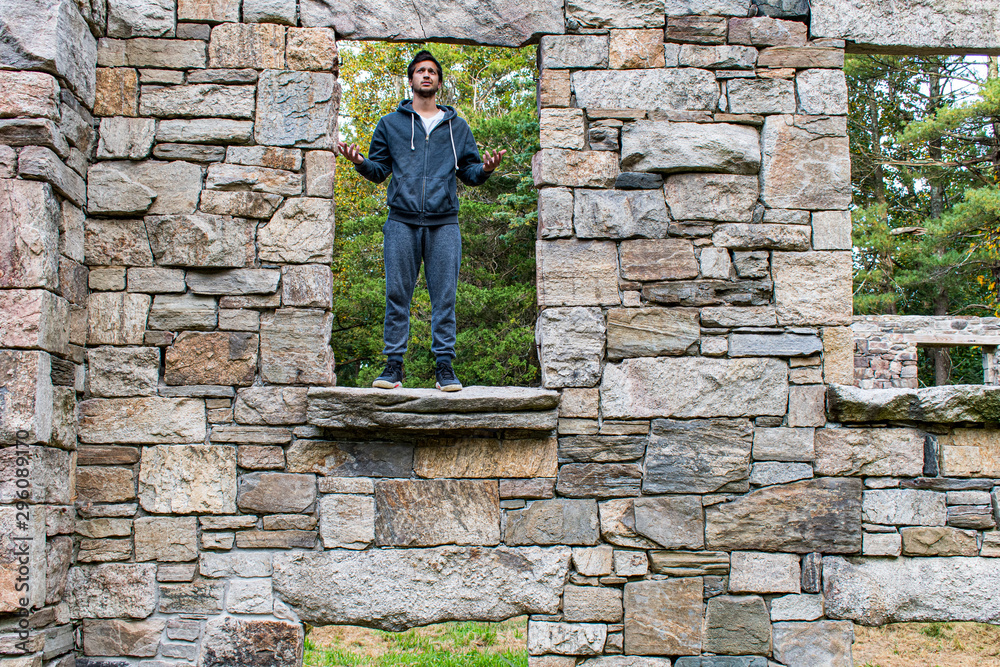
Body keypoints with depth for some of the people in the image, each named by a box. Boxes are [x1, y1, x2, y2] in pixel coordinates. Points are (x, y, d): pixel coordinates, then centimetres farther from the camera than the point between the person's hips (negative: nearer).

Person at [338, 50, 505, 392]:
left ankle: (444, 367, 2)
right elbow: (379, 169, 14)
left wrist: (485, 169, -6)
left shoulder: (457, 126, 19)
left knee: (444, 297, -2)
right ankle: (394, 365, 4)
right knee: (397, 295, -2)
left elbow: (469, 171, 16)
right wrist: (359, 162, -6)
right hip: (402, 221, 0)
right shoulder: (390, 123, 16)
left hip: (444, 223, 0)